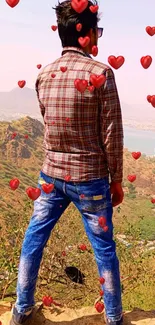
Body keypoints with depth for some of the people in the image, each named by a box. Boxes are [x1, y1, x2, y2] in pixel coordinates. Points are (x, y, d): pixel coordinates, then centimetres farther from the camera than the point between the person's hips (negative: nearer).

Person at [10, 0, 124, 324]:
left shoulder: (44, 75, 1)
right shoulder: (100, 73, -14)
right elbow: (112, 135, -12)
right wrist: (116, 179, -1)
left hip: (51, 175, 4)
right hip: (90, 179, -4)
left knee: (33, 240, 18)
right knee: (104, 250, 13)